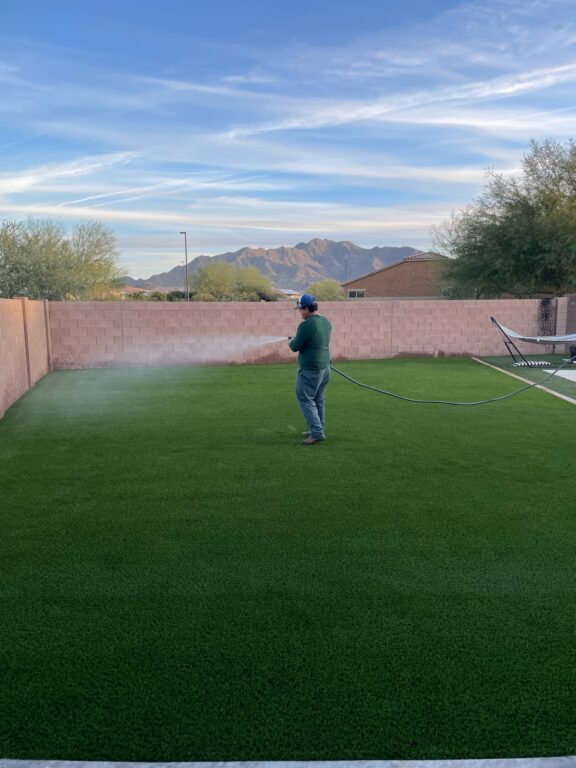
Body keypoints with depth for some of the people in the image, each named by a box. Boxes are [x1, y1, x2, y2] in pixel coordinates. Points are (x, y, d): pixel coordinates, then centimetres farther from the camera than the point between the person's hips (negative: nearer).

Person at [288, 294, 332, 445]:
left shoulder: (306, 325, -19)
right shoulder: (326, 321, 7)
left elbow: (295, 347, -14)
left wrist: (291, 342, 8)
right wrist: (297, 339, 16)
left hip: (310, 370, -8)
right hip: (325, 367, 9)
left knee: (305, 400, 0)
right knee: (318, 400, 16)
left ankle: (317, 433, -5)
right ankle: (318, 430, 24)